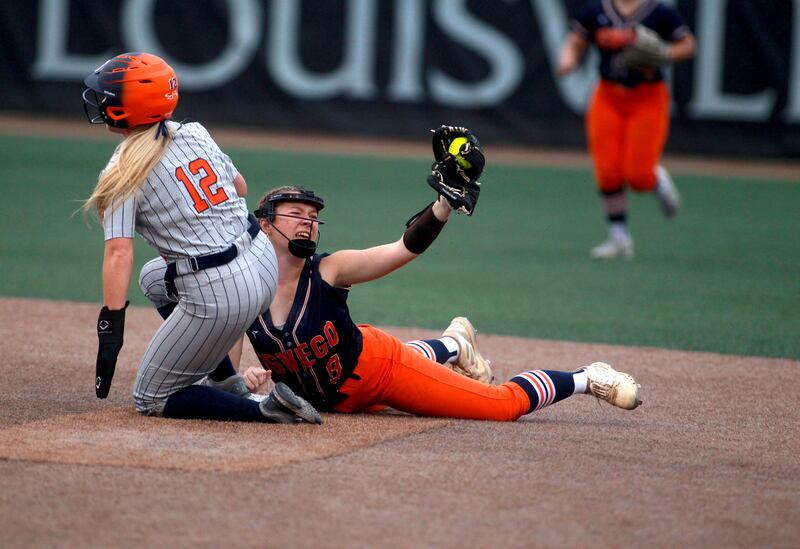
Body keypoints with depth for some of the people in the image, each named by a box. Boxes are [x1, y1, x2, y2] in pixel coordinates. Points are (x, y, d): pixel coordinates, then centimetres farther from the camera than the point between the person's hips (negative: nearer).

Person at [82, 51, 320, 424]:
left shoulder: (123, 173, -11)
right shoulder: (195, 133, 9)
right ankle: (227, 383, 33)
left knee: (150, 401, 6)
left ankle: (264, 409, -12)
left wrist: (111, 324, -24)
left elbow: (119, 252, -21)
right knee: (157, 278, 36)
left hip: (217, 296, -8)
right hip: (265, 263, 8)